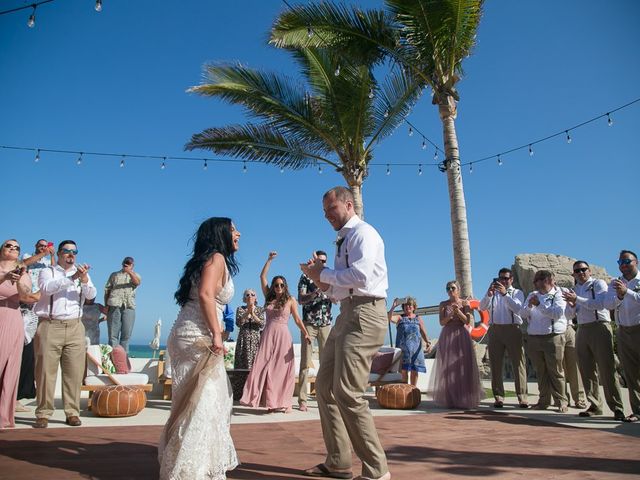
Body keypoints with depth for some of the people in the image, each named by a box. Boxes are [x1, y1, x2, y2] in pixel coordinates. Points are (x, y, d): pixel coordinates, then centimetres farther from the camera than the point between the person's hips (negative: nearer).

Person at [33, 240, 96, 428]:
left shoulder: (82, 274, 17)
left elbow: (91, 295, 1)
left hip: (75, 327, 2)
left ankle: (72, 413, 6)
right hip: (50, 326, -2)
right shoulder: (48, 272, 9)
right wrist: (71, 278, -24)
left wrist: (84, 280, -19)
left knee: (74, 372, 0)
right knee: (46, 370, -2)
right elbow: (47, 288, -13)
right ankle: (43, 414, 5)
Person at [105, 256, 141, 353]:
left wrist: (130, 272, -24)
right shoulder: (114, 275, 22)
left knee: (126, 334, -1)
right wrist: (106, 305, 0)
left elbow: (137, 282, -6)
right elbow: (107, 290, 14)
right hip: (114, 306, 0)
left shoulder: (135, 275, 20)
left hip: (129, 306, 0)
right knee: (113, 334, -4)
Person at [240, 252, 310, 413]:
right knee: (264, 367, -2)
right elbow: (262, 277, 13)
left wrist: (305, 333, -6)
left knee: (281, 369, 0)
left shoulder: (290, 300, 4)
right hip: (268, 335, 3)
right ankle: (269, 401, 1)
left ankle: (281, 403, 6)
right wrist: (269, 260, 10)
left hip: (283, 336, -3)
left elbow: (297, 318, 5)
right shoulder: (269, 297, 13)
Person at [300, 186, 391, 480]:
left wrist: (323, 272, -9)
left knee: (348, 394, -14)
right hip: (346, 315, 10)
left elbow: (360, 276, -21)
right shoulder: (343, 240, 21)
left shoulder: (363, 233, -6)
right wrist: (320, 280, 5)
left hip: (364, 314, -10)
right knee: (325, 388, 11)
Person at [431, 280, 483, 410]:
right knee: (448, 367, -1)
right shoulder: (443, 304, 6)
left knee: (463, 366, -3)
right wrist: (451, 314, -17)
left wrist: (458, 311, -18)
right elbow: (442, 322, -2)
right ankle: (449, 400, 4)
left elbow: (467, 321, -4)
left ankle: (464, 399, 4)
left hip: (461, 336, 0)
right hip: (447, 337, 1)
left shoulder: (465, 303, 5)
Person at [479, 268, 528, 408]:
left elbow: (517, 308, -9)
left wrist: (505, 294, -19)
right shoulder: (493, 293, 17)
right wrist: (489, 293, -15)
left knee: (518, 363, -5)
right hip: (495, 330, 2)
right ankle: (498, 397, 6)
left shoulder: (517, 292, 11)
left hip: (513, 329, -2)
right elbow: (482, 307, 1)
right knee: (495, 364, 1)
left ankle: (522, 397, -1)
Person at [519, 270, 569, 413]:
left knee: (555, 371, -2)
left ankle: (561, 402, 6)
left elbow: (557, 313, -16)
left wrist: (539, 304, -19)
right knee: (540, 372, 9)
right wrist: (529, 305, -10)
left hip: (553, 338, -5)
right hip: (534, 338, 5)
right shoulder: (532, 295, 15)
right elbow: (522, 314, 9)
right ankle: (544, 401, 17)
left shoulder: (558, 295, 0)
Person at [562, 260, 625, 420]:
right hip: (582, 330, 6)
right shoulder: (574, 290, 16)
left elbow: (600, 304, -18)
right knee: (587, 370, 8)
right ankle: (595, 406, 17)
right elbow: (569, 314, 15)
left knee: (606, 369, -7)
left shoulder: (598, 284, -1)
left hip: (599, 327, -6)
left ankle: (617, 408, 0)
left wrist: (577, 299, -20)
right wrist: (571, 305, -6)